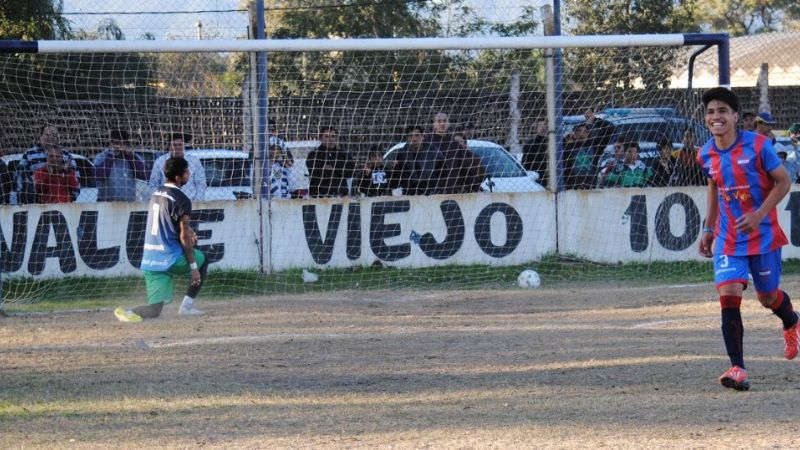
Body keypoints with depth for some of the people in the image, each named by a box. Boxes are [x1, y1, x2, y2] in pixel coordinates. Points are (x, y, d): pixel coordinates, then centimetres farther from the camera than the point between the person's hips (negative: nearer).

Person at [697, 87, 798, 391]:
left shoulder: (758, 145, -15)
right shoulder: (706, 155, -1)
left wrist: (759, 215, -20)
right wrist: (708, 229, 14)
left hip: (763, 235, -3)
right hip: (728, 238, 3)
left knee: (768, 296, 10)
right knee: (728, 295, -15)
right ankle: (737, 368, -14)